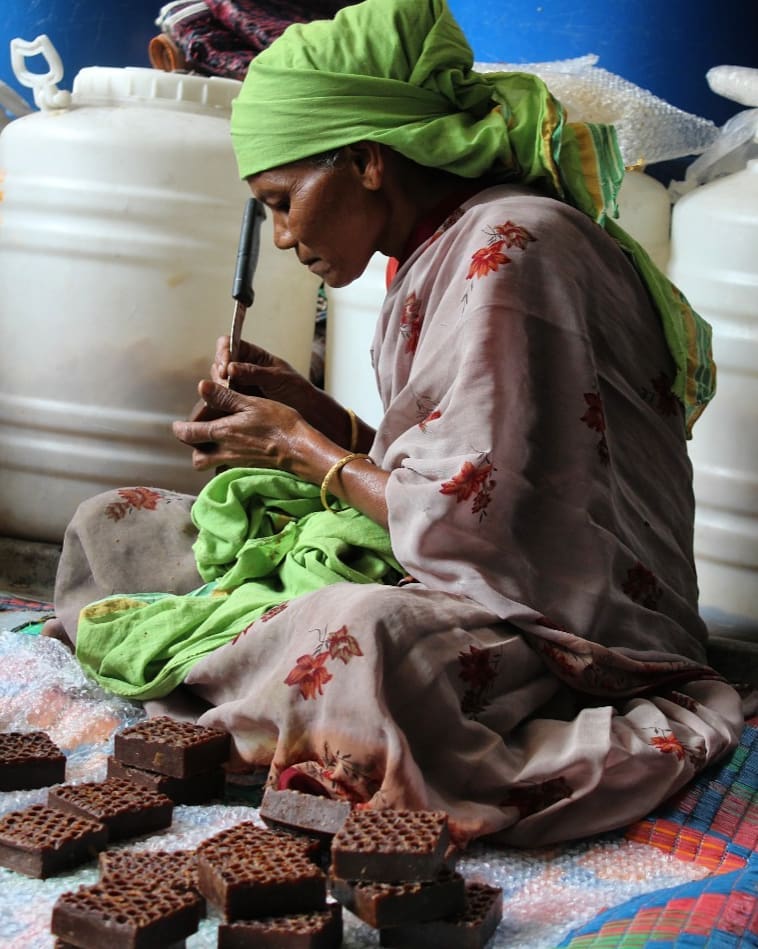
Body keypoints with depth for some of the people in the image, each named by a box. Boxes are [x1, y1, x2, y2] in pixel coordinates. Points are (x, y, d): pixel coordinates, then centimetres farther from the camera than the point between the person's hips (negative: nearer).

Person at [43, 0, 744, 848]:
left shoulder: (511, 246, -17)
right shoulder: (440, 251, 12)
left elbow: (464, 526, -22)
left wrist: (301, 449, -7)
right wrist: (319, 417, 6)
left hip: (561, 624, -10)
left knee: (363, 636, -45)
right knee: (109, 523, 8)